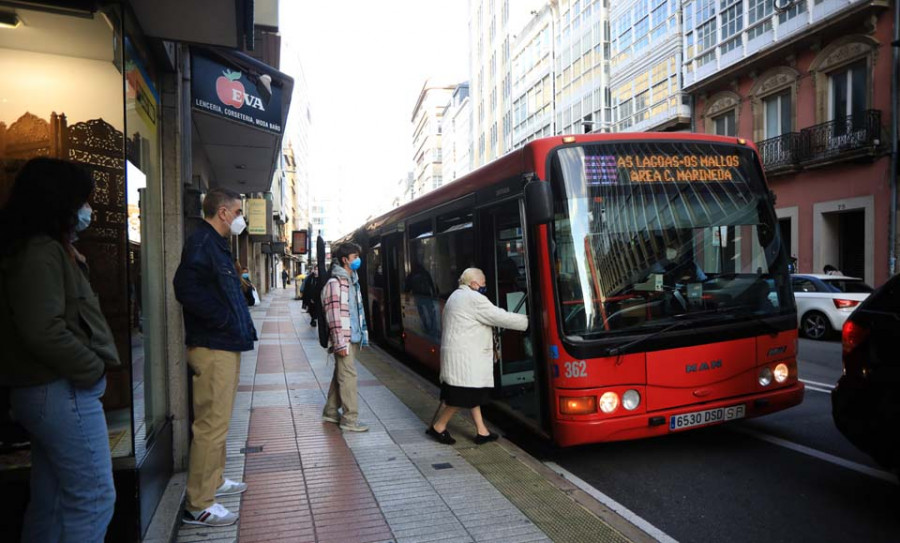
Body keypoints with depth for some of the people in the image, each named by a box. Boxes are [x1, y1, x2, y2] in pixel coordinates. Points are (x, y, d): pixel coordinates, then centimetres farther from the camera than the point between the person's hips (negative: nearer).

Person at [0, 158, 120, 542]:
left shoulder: (46, 249, 15)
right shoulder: (40, 252, -16)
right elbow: (44, 330, -24)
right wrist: (93, 368, -15)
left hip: (46, 391, 10)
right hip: (63, 392, -10)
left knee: (51, 502, 18)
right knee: (93, 499, -4)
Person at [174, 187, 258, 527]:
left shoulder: (216, 244, 17)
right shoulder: (202, 242, -15)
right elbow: (187, 288, -30)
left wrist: (239, 326, 13)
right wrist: (223, 319, -21)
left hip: (225, 346, 11)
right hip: (214, 348, -11)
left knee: (217, 422, 20)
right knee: (211, 425, -5)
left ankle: (214, 481, 34)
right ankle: (198, 505, 4)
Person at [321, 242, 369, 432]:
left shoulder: (352, 282, 16)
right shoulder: (335, 283, -12)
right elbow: (334, 316, -16)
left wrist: (362, 335, 18)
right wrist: (340, 343, -19)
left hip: (353, 338, 9)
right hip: (344, 340, -9)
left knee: (340, 374, 16)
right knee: (348, 376, -6)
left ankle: (330, 412, 27)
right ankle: (350, 419, 0)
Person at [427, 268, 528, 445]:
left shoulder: (456, 296, 19)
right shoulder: (474, 299, -14)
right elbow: (500, 317, -15)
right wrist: (529, 321, -7)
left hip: (463, 355, 11)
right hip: (463, 357, -11)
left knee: (472, 394, 11)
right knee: (463, 396, -5)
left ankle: (482, 431, 15)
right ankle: (438, 427, 6)